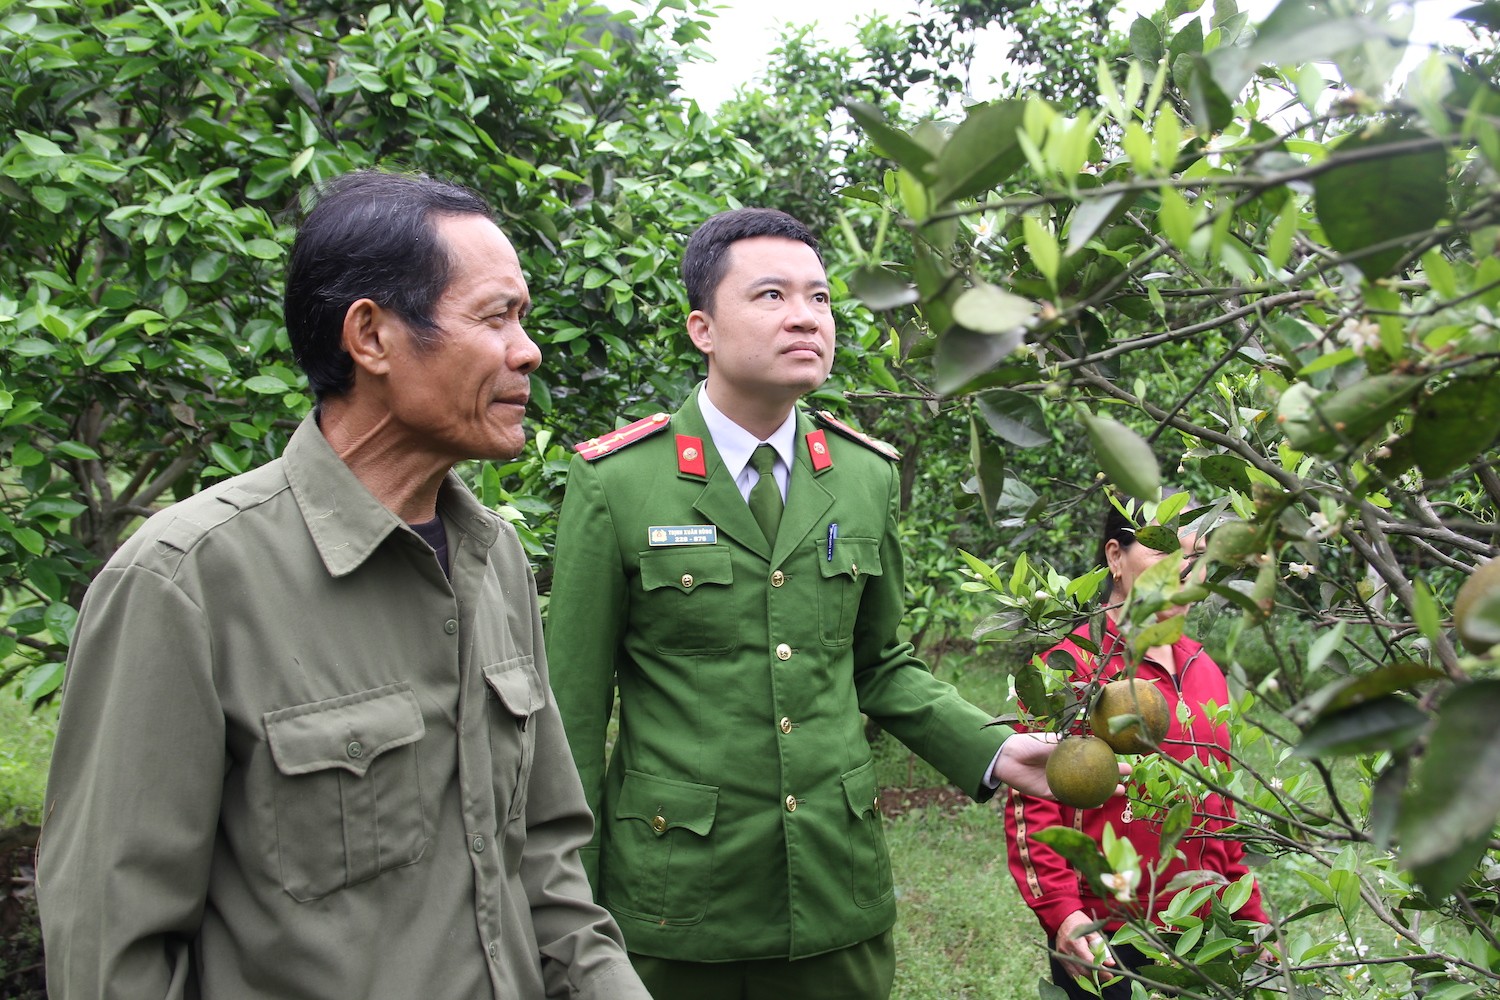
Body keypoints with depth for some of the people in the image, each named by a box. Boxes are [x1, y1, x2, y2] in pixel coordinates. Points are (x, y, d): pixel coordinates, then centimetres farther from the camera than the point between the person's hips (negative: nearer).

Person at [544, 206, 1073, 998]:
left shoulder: (868, 477, 4)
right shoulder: (616, 484, -9)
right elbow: (573, 705, -5)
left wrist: (990, 751, -1)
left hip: (841, 891, 4)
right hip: (674, 900, -3)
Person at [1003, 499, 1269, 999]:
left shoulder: (1206, 673, 11)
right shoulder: (1069, 667, -9)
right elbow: (1031, 807, -13)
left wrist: (1251, 919, 15)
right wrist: (1061, 913, -23)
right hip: (1101, 944, -6)